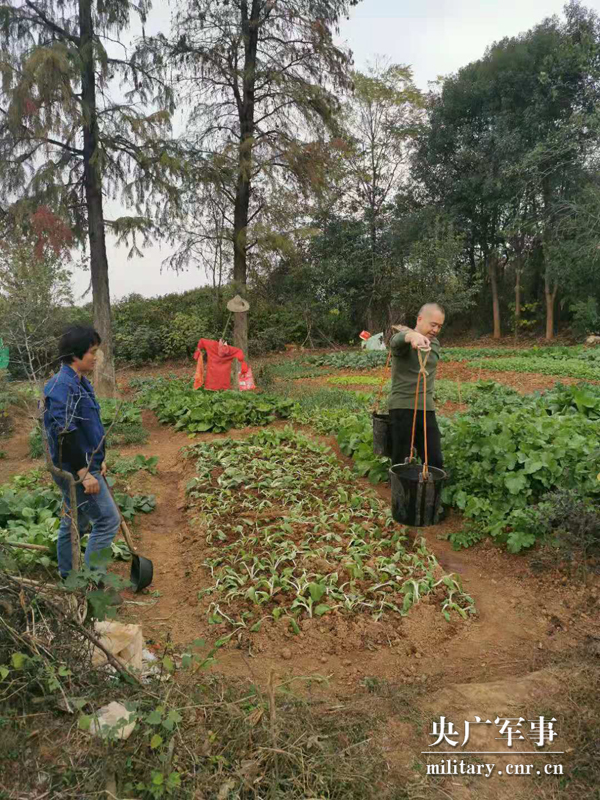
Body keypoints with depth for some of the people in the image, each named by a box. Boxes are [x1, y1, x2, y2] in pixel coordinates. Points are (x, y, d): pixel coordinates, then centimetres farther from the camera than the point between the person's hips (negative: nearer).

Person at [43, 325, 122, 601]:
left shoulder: (79, 382, 10)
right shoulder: (62, 386, -21)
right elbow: (65, 435, -26)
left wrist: (98, 460, 21)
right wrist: (85, 474, -24)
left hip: (83, 465, 10)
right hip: (75, 468, -10)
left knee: (75, 521, 19)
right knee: (108, 520, -5)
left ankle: (67, 578, 34)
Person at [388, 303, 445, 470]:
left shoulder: (435, 344, 12)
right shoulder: (403, 341, -10)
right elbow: (398, 339, -32)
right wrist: (412, 335, -57)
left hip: (427, 409, 6)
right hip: (403, 408, -6)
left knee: (435, 462, 5)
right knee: (401, 461, 1)